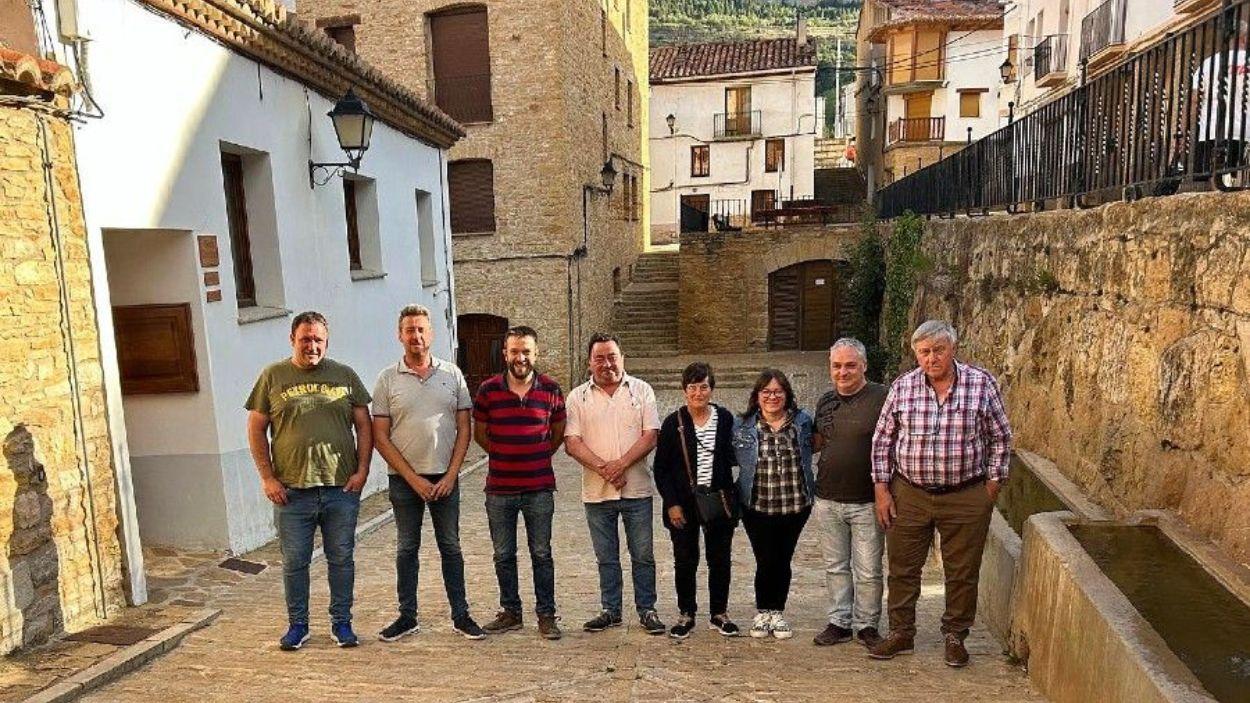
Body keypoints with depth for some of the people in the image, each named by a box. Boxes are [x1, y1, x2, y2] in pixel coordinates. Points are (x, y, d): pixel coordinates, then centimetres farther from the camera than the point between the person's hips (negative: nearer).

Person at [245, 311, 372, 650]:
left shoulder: (345, 375, 5)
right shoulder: (273, 376, 3)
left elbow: (364, 426, 6)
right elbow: (256, 430, 4)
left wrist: (362, 470, -3)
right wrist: (267, 478, -2)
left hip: (342, 489, 1)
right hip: (291, 491, 0)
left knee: (341, 559, 10)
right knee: (294, 562, 10)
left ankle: (341, 623, 24)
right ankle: (297, 624, 27)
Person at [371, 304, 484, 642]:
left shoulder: (452, 374, 1)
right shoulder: (388, 379, -2)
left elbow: (464, 428, 2)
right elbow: (380, 437, -3)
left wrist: (451, 475, -7)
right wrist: (413, 478, -9)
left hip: (445, 478, 1)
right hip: (404, 480, 0)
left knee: (451, 547, 8)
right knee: (406, 549, 10)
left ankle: (461, 616, 18)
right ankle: (407, 617, 23)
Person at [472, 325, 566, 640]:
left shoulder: (551, 389, -2)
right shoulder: (488, 389, -2)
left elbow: (558, 432, 12)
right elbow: (479, 433, 10)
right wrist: (504, 455, 10)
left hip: (540, 488, -1)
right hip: (499, 489, 1)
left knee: (542, 554, 7)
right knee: (503, 555, 11)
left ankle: (546, 615, 19)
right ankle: (511, 612, 27)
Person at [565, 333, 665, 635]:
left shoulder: (641, 390, 1)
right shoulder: (578, 397, 3)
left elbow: (650, 436, -6)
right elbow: (572, 443, -5)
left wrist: (620, 464, -17)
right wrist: (603, 468, -18)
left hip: (636, 489, -1)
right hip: (596, 492, 1)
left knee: (642, 556, 7)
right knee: (606, 558, 13)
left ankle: (647, 610, 21)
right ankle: (610, 611, 26)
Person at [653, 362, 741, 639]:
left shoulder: (725, 419, 1)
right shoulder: (673, 423, -4)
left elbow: (732, 459, 10)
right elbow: (661, 468, -2)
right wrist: (671, 504, -8)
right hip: (684, 505, -1)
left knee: (720, 560, 10)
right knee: (685, 561, 7)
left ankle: (720, 614, 26)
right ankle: (686, 615, 23)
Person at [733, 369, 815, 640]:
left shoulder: (803, 421, 2)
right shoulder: (743, 426, 0)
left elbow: (814, 447, 16)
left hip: (795, 506, 1)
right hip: (757, 506, -1)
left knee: (783, 561, 10)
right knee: (766, 561, 1)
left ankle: (777, 613, 27)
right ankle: (762, 613, 23)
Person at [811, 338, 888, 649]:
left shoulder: (881, 398, -9)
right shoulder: (825, 401, 8)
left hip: (866, 502, -5)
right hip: (828, 501, 5)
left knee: (868, 570, 6)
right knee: (835, 566, 15)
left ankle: (866, 625, 24)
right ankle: (839, 622, 28)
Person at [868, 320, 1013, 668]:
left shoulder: (982, 384, -5)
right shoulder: (902, 386, -2)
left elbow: (1000, 438, 3)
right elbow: (883, 439, 4)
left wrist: (991, 486, 0)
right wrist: (881, 489, 1)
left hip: (966, 498, -1)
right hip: (908, 496, 1)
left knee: (962, 573, 11)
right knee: (902, 569, 11)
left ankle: (955, 636, 31)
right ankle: (901, 633, 28)